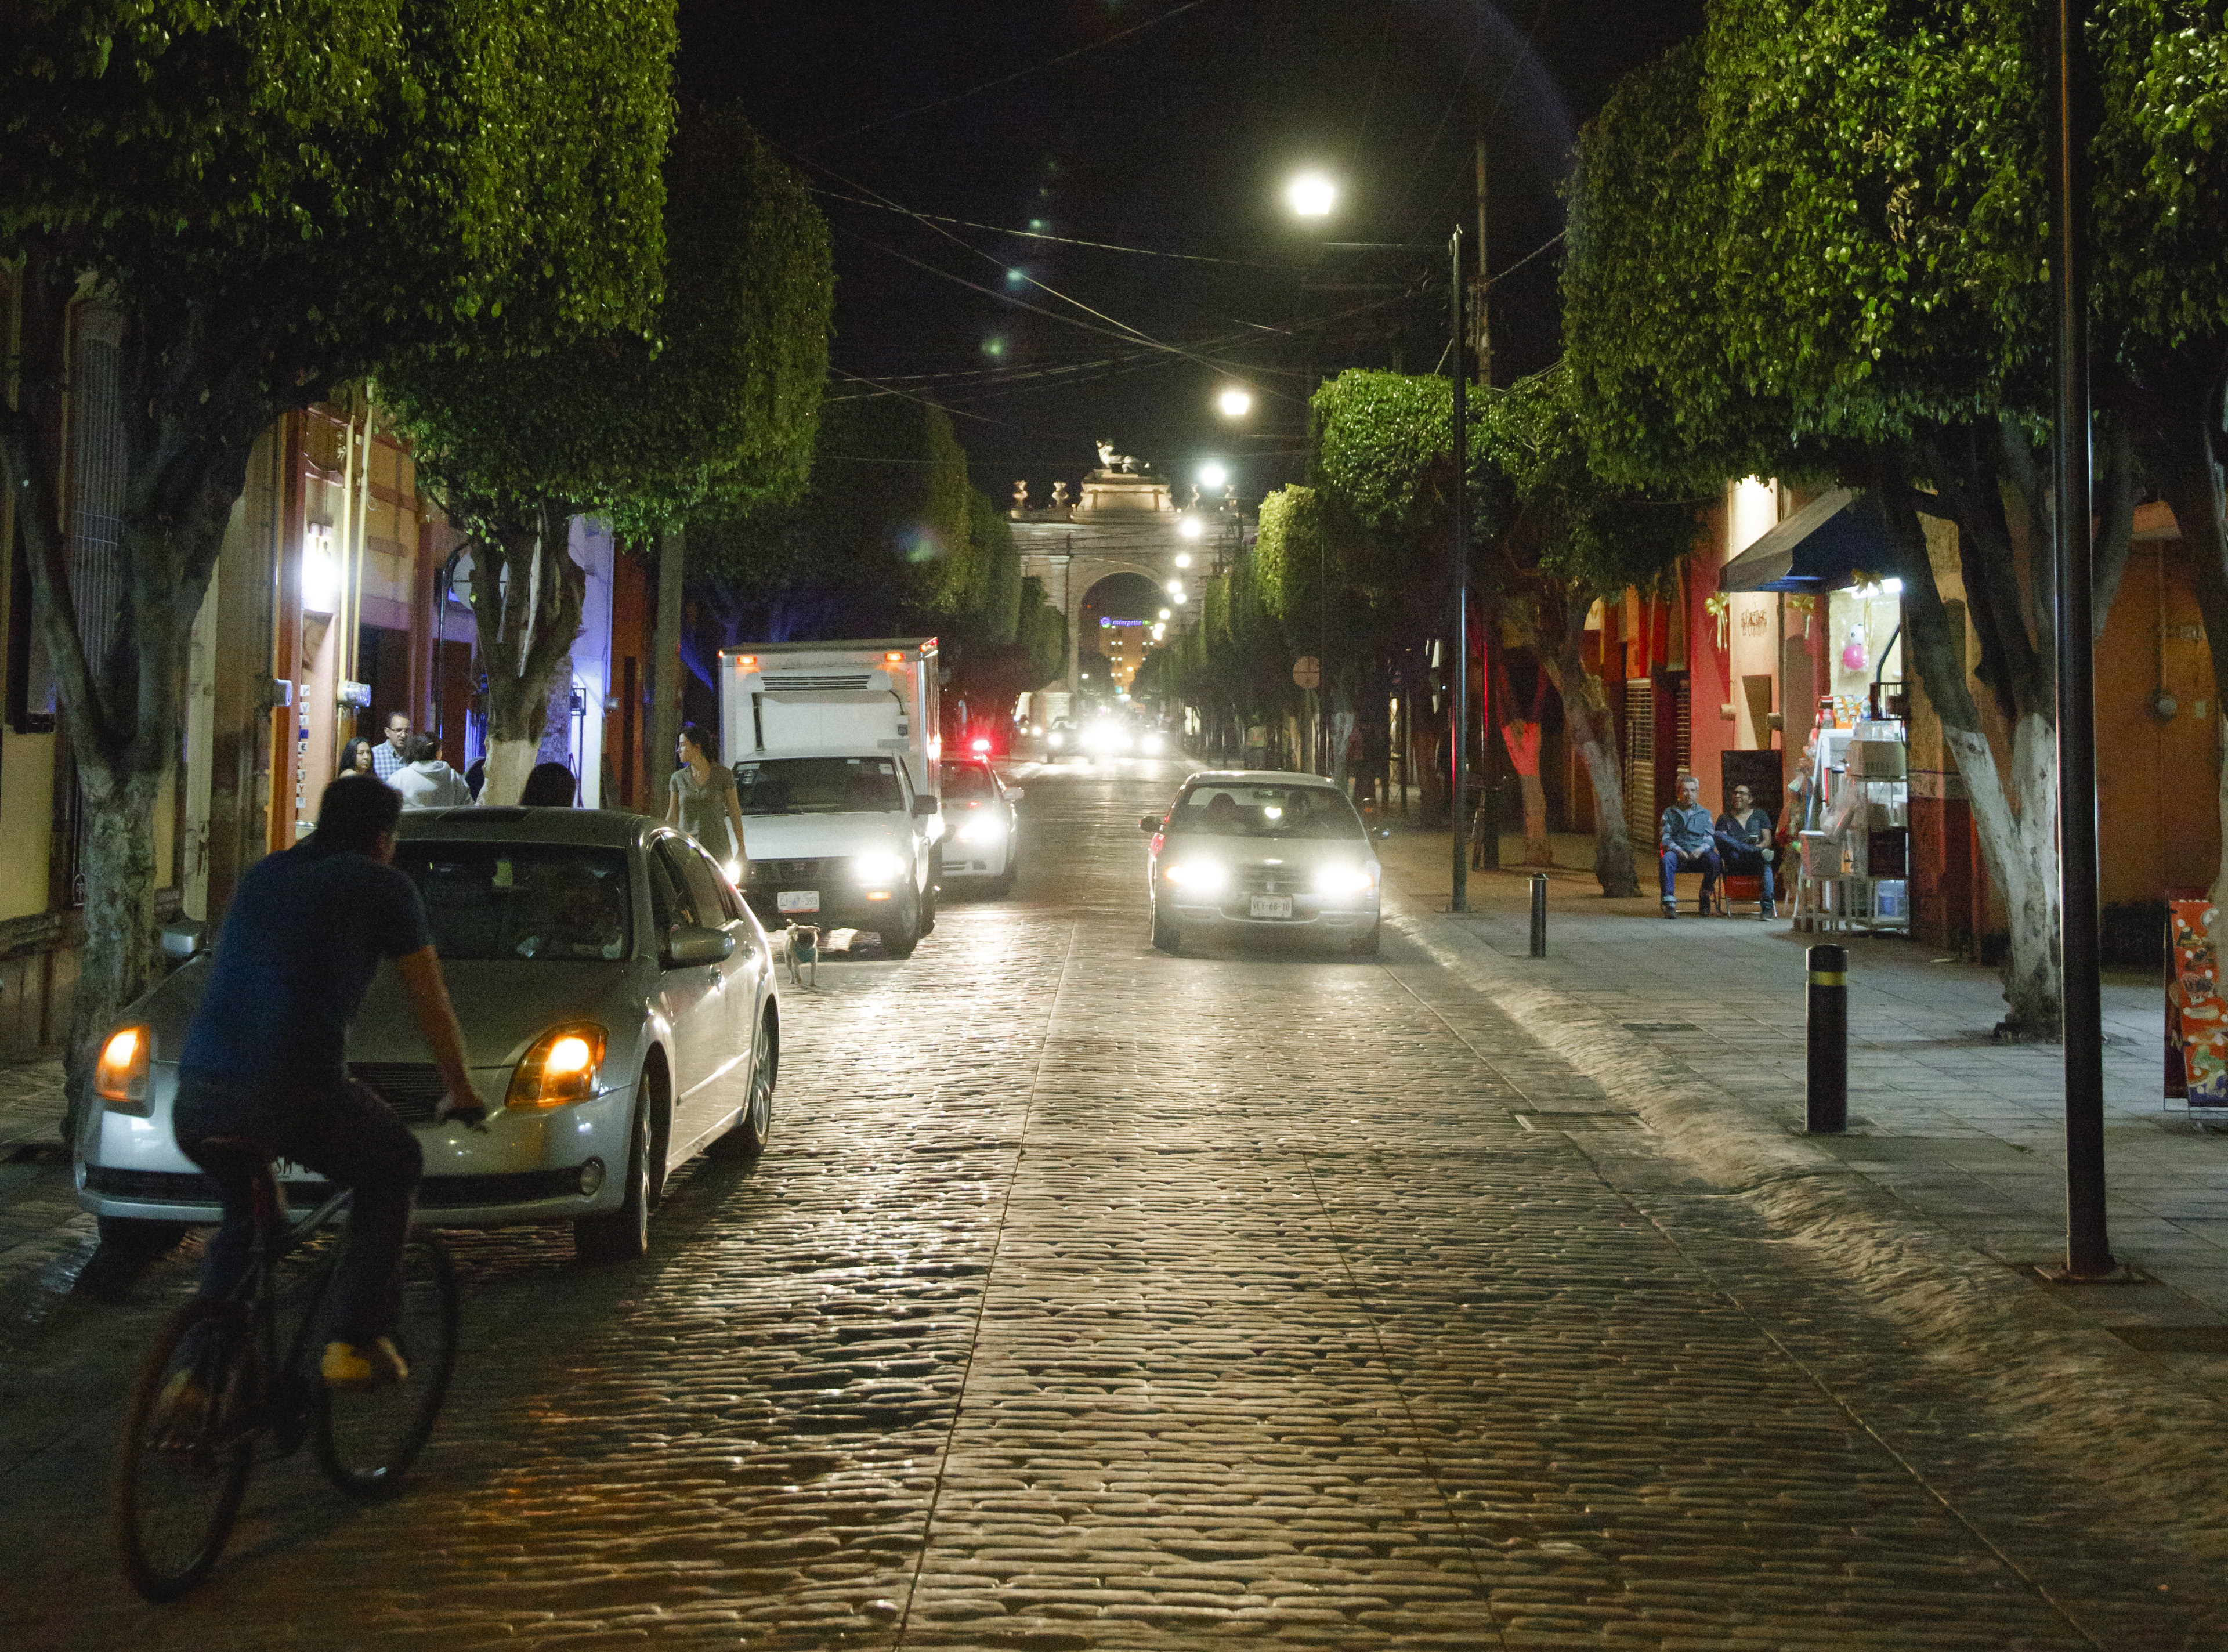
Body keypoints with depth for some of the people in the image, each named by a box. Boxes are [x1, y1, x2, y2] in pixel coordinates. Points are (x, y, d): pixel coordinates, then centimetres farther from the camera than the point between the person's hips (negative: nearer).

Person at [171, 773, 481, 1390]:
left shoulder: (261, 876, 26)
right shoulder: (385, 887, 9)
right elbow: (430, 1005, 15)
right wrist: (462, 1093, 30)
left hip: (196, 1098, 6)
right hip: (293, 1093, -5)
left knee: (242, 1213, 32)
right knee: (395, 1168, 22)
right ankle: (357, 1343, 16)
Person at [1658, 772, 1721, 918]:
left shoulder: (1705, 814, 19)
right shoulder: (1670, 813, 17)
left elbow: (1710, 839, 8)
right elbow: (1665, 838, 5)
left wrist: (1701, 849, -15)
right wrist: (1678, 850, -15)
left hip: (1699, 854, 1)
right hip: (1679, 855, -1)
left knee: (1714, 860, -33)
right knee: (1667, 859, -36)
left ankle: (1705, 897, -11)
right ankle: (1669, 902, -37)